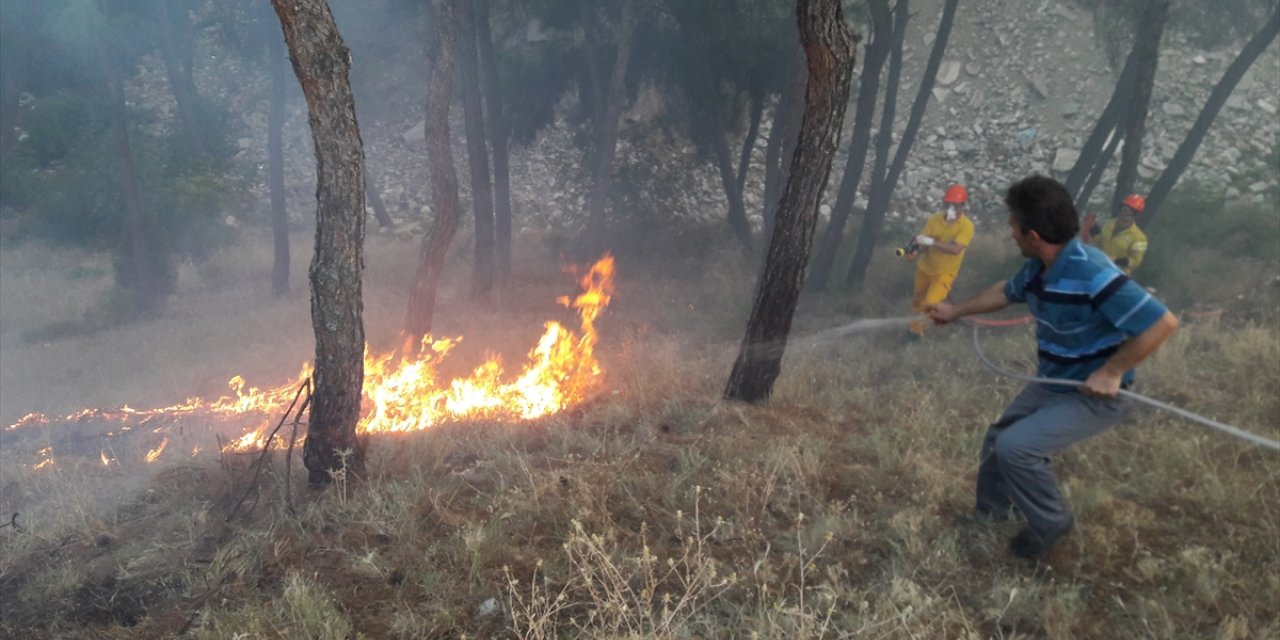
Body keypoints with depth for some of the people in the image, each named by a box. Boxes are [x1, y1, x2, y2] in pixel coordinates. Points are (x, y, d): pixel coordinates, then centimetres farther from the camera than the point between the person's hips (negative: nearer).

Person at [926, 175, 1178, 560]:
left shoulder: (1091, 275, -33)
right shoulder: (1038, 268, -4)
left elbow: (1163, 323, -32)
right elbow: (1007, 292, 19)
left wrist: (1112, 372, -28)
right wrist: (956, 312, 28)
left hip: (1093, 395, -9)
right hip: (1050, 385, 9)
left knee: (1015, 448, -19)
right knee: (998, 439, 17)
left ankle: (1050, 523, 7)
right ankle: (989, 512, 40)